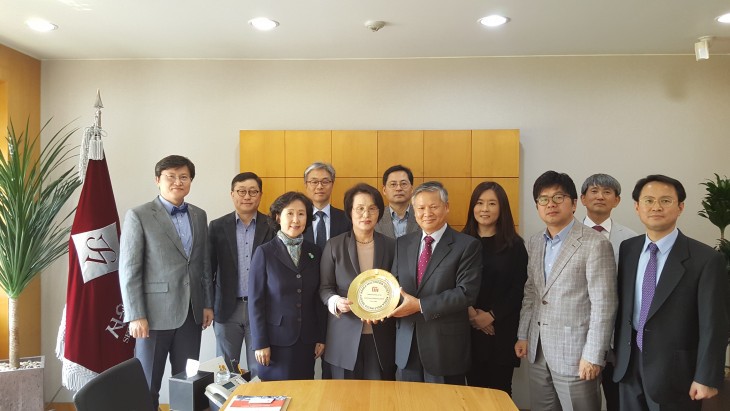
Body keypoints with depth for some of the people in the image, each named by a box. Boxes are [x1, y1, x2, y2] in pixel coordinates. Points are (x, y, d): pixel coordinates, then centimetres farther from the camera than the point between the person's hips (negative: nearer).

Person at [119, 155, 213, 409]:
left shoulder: (199, 216, 10)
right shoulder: (139, 216, -6)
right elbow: (129, 271, -9)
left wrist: (208, 303, 10)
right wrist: (136, 316, -13)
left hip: (191, 313, 5)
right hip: (156, 312, -4)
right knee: (147, 386, 6)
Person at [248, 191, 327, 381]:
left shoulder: (314, 252, 6)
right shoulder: (265, 252, -5)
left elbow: (318, 298, 9)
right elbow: (255, 301, -6)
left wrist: (321, 337, 6)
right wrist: (260, 343, -8)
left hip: (307, 340, 3)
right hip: (276, 340, -3)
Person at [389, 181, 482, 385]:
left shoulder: (468, 245, -7)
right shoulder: (403, 243, 10)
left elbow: (467, 293, -15)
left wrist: (420, 305, -18)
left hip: (445, 346, -4)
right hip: (407, 345, 4)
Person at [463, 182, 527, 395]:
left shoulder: (514, 245, 0)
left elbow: (518, 289, -4)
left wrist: (491, 316, -11)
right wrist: (471, 314, -11)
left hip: (502, 329, -1)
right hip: (468, 328, 1)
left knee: (499, 389, 6)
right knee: (474, 388, 9)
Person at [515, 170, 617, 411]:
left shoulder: (595, 244, -12)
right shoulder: (534, 243, 8)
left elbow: (603, 306, -14)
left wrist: (593, 356, -15)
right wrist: (522, 336, 12)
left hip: (575, 354, -6)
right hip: (538, 352, 6)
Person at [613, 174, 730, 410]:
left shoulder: (706, 259, -13)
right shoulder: (627, 249, 2)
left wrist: (706, 378, -11)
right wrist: (619, 352, 11)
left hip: (674, 370, -4)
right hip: (629, 365, 4)